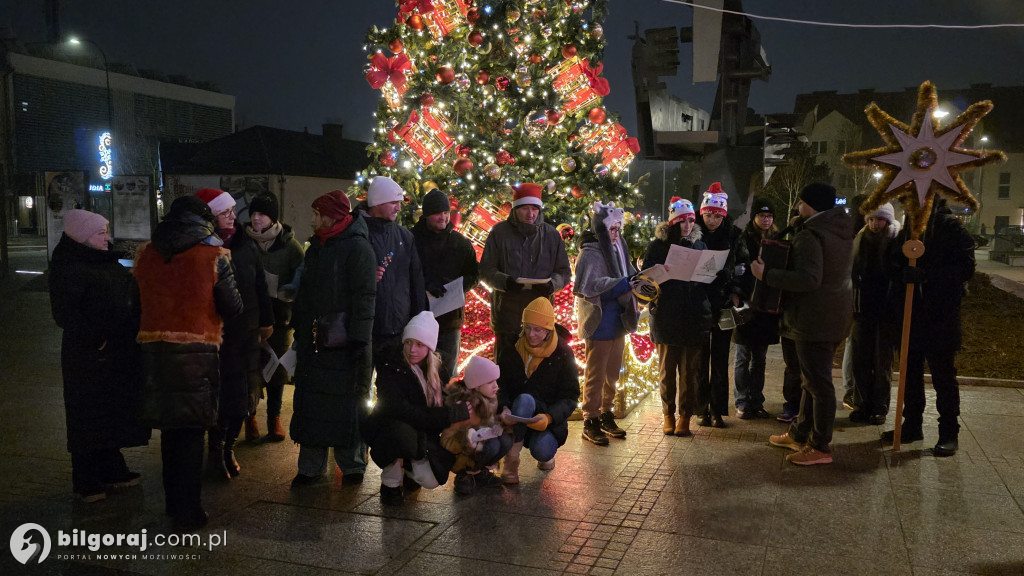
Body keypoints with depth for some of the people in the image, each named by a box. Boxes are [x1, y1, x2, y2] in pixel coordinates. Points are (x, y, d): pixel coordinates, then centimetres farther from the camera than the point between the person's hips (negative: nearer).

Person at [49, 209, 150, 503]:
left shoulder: (109, 263, 11)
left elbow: (130, 299, 19)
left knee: (111, 413, 16)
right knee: (88, 417, 4)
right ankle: (86, 482, 16)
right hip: (89, 357, -8)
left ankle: (111, 472, 29)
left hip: (118, 354, 8)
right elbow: (65, 313, -20)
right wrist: (95, 340, -22)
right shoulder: (68, 269, -13)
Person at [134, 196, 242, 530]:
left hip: (153, 347, 4)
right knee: (192, 431, 4)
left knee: (170, 426, 17)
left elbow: (139, 300, 12)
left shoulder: (145, 254, 5)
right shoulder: (213, 255, -7)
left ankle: (172, 502, 29)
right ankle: (188, 511, 8)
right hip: (197, 349, -4)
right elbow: (232, 308, -5)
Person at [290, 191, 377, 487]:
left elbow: (364, 296, -15)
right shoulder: (315, 248, 16)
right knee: (310, 404, 9)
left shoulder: (357, 247, -9)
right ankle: (311, 467, 19)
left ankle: (352, 465, 17)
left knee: (347, 404, 2)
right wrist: (299, 329, 18)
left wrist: (359, 340, -19)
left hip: (343, 344, -7)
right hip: (312, 341, 8)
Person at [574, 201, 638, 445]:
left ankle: (606, 416, 27)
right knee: (596, 374, -1)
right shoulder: (590, 253, -13)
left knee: (612, 373, 15)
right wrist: (624, 284, -30)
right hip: (600, 324, -8)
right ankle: (590, 422, 8)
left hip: (618, 322, 8)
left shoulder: (618, 249, 12)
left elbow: (629, 276, 20)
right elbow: (590, 285, -25)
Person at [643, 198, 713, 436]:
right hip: (666, 316, -1)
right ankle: (668, 414, 19)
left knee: (690, 369, 3)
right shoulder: (658, 245, 3)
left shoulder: (699, 245, 11)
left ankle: (685, 416, 14)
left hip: (694, 316, 2)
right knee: (667, 368, 6)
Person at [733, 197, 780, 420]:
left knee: (760, 358, 11)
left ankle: (756, 402, 19)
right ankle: (742, 403, 10)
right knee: (743, 357, 3)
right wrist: (739, 301, -20)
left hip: (766, 307, 5)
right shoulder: (743, 239, -5)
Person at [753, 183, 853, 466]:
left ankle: (820, 447, 5)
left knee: (818, 382, -3)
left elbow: (809, 278, -29)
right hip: (835, 315, 10)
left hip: (814, 319, -10)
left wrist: (767, 275, -24)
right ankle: (799, 434, 30)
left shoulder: (809, 235, -19)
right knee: (812, 379, 18)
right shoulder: (841, 228, 10)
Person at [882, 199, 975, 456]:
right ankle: (912, 425, 27)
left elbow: (966, 268, -14)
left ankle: (949, 433, 14)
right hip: (911, 316, 6)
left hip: (940, 317, -6)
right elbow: (895, 264, 11)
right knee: (910, 372, 14)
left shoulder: (951, 227, -8)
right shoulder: (908, 229, 10)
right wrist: (905, 271, -13)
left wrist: (925, 274, -25)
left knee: (943, 376, 3)